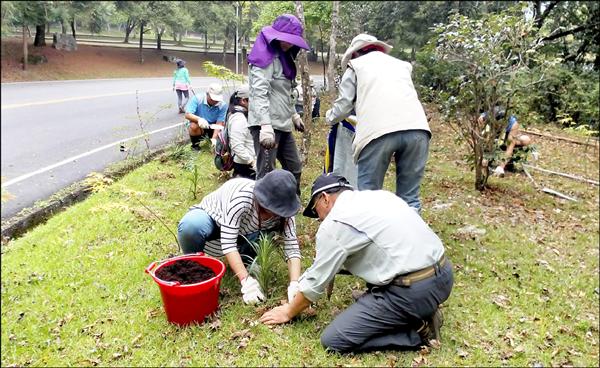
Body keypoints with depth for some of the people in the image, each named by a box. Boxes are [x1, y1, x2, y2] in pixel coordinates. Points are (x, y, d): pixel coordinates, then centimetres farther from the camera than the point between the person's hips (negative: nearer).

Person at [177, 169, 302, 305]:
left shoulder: (282, 211, -23)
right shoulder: (240, 197, -38)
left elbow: (292, 248, -25)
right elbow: (228, 243, -40)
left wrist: (294, 285, -40)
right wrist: (246, 281, -46)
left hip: (241, 233, 4)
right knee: (191, 225, -39)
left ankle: (244, 259, 3)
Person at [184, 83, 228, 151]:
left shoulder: (223, 105, -19)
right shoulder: (197, 99, -21)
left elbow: (219, 123, -22)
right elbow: (187, 115, -26)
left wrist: (214, 138, -36)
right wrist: (199, 119, -48)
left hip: (212, 127, 3)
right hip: (199, 124, -2)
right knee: (194, 126, -35)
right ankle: (195, 145, -5)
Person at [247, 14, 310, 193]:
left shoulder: (282, 57, 18)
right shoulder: (266, 56, -11)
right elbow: (259, 94, -23)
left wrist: (294, 114, 28)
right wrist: (266, 126, -32)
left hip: (282, 124, 10)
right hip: (267, 125, -10)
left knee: (294, 168, 15)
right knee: (266, 174, -8)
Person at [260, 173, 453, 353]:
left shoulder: (334, 224, -6)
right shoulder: (379, 195, 16)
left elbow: (315, 281, 2)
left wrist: (289, 312, 21)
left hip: (414, 292, -8)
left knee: (333, 339, -1)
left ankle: (417, 330, 0)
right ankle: (421, 313, 16)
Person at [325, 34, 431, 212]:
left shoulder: (356, 65, 23)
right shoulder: (401, 64, 34)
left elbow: (343, 105, 19)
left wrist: (329, 117, 40)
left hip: (377, 132, -3)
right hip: (417, 129, 4)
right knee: (409, 197, 9)